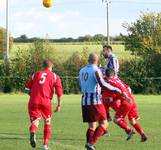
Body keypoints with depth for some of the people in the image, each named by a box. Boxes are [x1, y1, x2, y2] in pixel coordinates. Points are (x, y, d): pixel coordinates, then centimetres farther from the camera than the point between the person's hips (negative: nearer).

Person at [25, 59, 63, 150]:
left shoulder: (36, 75, 18)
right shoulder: (55, 76, 11)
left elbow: (28, 89, 16)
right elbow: (59, 92, 0)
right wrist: (59, 105, 5)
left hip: (34, 102, 1)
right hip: (46, 102, -1)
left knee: (35, 120, 1)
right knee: (47, 122, 18)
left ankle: (33, 132, -35)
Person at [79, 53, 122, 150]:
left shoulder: (82, 71, 12)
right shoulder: (96, 70, -9)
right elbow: (102, 84, -19)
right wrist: (115, 89, -12)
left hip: (85, 101, 7)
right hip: (95, 101, -7)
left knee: (92, 126, 12)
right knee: (104, 123, 1)